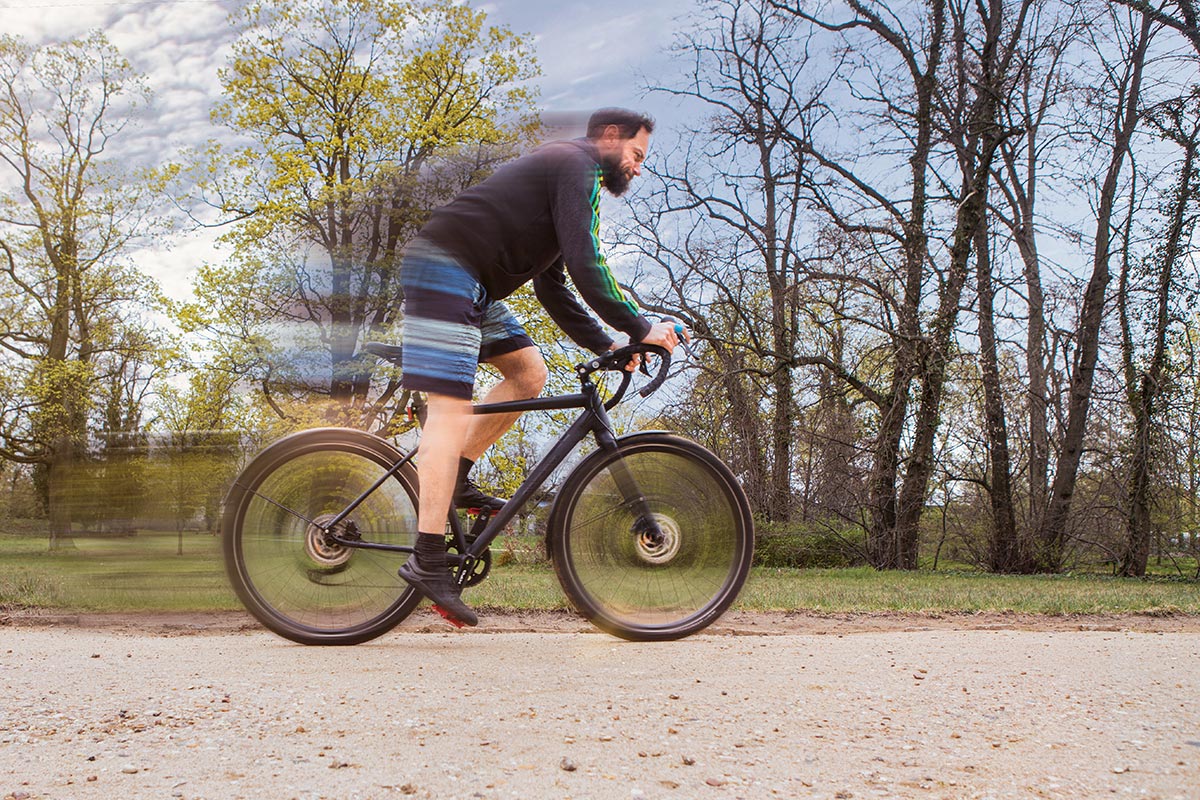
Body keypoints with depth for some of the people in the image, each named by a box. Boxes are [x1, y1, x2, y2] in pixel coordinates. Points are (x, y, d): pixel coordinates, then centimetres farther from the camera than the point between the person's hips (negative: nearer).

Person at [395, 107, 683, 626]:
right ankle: (428, 561, -18)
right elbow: (586, 267, -17)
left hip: (469, 286, 11)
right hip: (444, 269, -11)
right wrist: (640, 329, -9)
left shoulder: (558, 172, 26)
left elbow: (553, 289, 25)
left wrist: (605, 345, 19)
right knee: (451, 408, -15)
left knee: (529, 375, 12)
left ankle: (455, 481, 11)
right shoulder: (576, 166, -5)